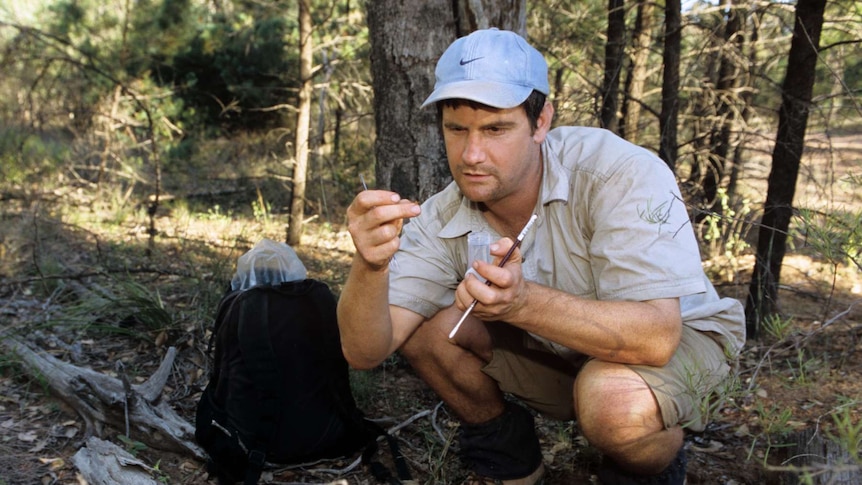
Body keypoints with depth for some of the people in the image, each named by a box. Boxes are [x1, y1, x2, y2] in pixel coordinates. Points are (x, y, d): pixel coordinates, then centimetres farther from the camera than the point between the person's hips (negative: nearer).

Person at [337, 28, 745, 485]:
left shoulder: (622, 173, -29)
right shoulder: (438, 222, -15)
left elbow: (654, 337, -37)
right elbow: (365, 352, -21)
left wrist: (522, 302, -52)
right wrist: (370, 266, -42)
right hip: (554, 349, 4)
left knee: (615, 404, -37)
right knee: (424, 327, -14)